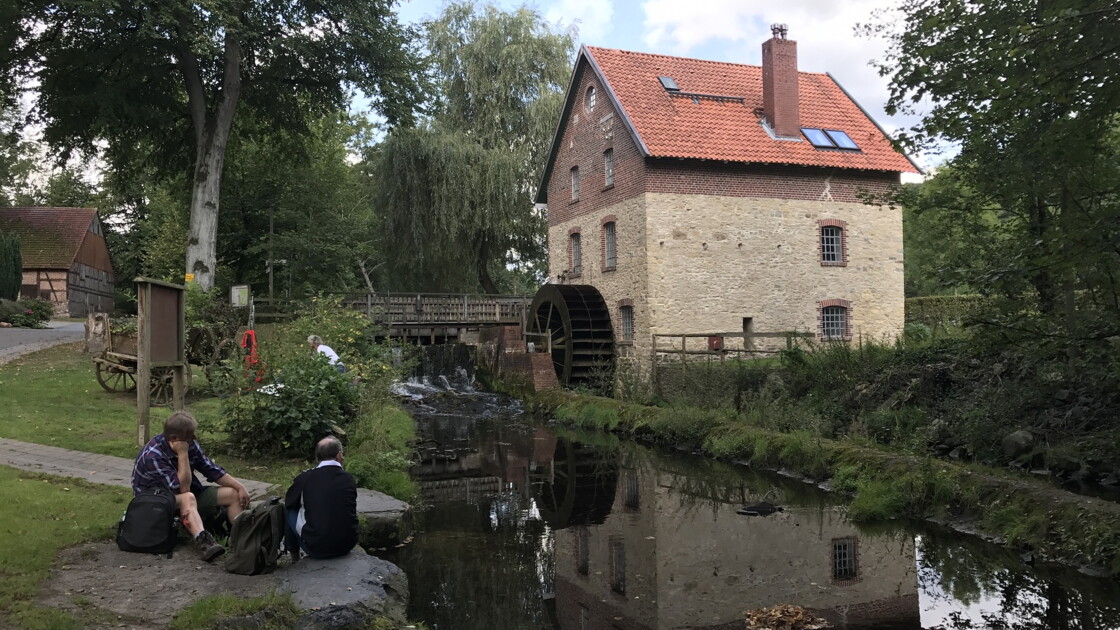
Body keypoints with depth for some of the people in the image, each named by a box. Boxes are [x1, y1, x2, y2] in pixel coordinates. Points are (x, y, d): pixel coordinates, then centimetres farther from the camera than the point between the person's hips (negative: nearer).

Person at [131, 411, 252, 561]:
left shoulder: (190, 444, -7)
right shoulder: (152, 455, -27)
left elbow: (212, 470, 2)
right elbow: (182, 488, -29)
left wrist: (240, 487, -5)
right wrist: (182, 454, -31)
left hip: (188, 496, 7)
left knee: (232, 494, -7)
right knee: (188, 498, -39)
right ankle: (203, 541, -59)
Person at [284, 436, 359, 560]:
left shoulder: (304, 478, -8)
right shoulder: (349, 479, -4)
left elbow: (288, 503, 10)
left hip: (315, 549, -2)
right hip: (347, 547, 2)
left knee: (290, 511, 18)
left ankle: (294, 555, 33)